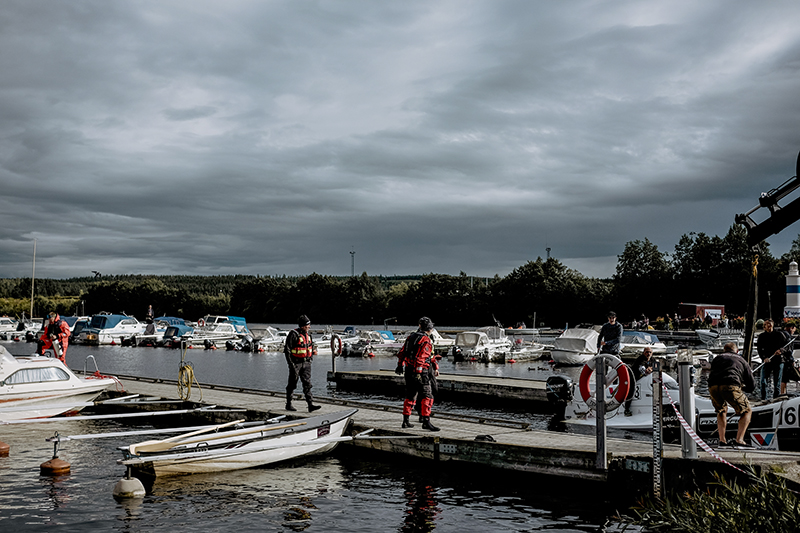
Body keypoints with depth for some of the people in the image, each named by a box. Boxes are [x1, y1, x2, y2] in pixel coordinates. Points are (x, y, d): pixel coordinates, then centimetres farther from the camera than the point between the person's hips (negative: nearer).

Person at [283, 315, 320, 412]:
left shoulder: (308, 334, 10)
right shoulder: (293, 334, -12)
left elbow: (312, 345, 28)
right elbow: (287, 350, -13)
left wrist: (314, 350, 5)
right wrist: (291, 364, -17)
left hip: (306, 364, 5)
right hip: (296, 363, -5)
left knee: (307, 384, -3)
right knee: (292, 384, 5)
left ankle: (310, 405, -9)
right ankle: (288, 404, 19)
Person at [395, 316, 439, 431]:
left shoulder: (411, 337, 12)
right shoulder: (425, 340, -12)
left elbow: (402, 353, 19)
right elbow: (420, 358, -21)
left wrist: (400, 366, 29)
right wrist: (418, 373, -23)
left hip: (408, 371, 8)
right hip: (420, 372, -8)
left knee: (410, 396, 17)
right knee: (427, 396, -7)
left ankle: (405, 421, 21)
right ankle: (426, 422, -15)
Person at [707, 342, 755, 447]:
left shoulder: (716, 358, 34)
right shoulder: (741, 360, 28)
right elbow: (752, 386, 27)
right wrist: (742, 388, 49)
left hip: (712, 387, 3)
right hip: (731, 386, -3)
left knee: (722, 412, 31)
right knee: (747, 411, 18)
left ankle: (722, 439, 18)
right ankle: (739, 439, 1)